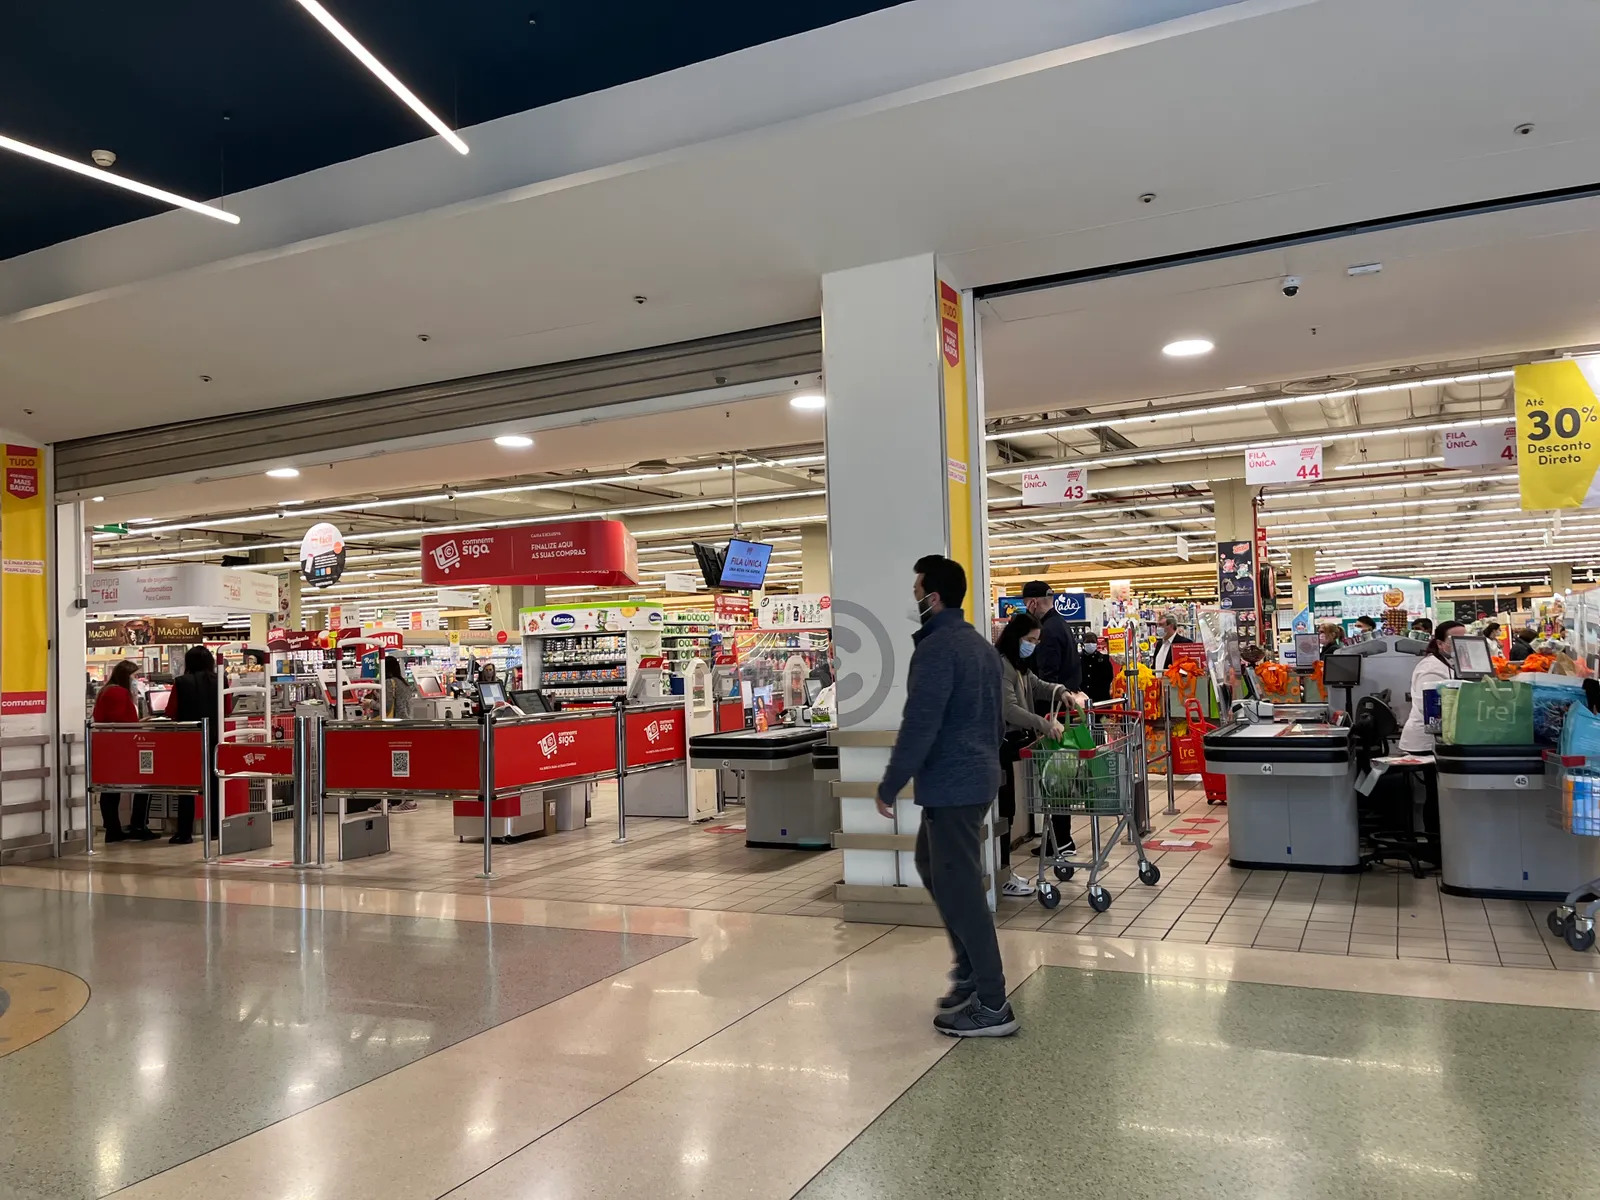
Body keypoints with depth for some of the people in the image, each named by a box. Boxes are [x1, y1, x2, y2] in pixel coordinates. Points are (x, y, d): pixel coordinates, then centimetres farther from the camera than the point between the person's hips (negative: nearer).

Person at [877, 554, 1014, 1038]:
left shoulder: (937, 647, -17)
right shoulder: (980, 644, 14)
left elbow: (919, 725, -22)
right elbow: (997, 717, 21)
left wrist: (889, 786, -14)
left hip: (951, 785, -10)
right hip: (977, 777, 10)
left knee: (960, 889, -3)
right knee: (933, 867, 22)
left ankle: (992, 1005, 4)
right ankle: (972, 969, 28)